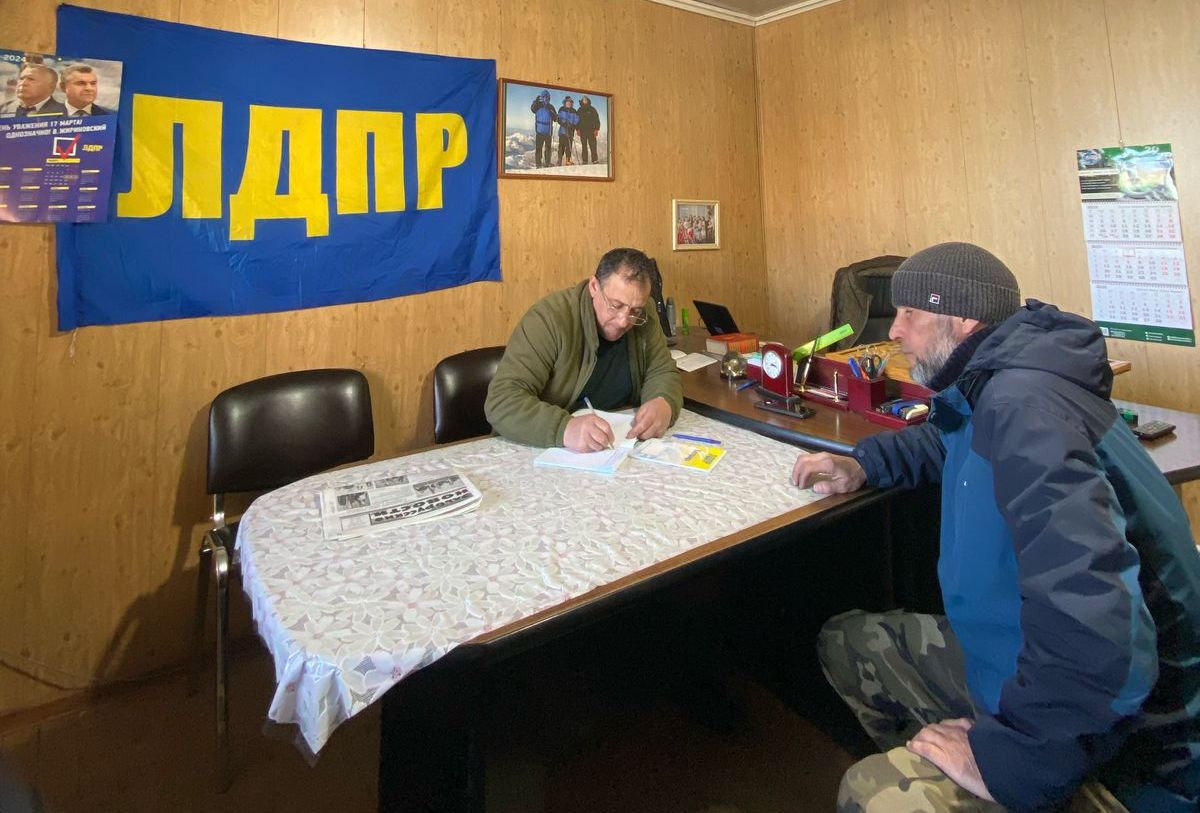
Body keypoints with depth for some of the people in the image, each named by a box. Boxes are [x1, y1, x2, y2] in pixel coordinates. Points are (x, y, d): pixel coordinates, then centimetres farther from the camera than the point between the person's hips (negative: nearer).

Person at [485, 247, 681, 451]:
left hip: (620, 448, 4)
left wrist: (663, 404, -18)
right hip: (543, 452, -4)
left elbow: (663, 373, 5)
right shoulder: (550, 318, -19)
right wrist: (565, 428, -41)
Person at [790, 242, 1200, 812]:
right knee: (845, 642, 14)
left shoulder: (1023, 405, -31)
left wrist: (1004, 755, -26)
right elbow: (948, 440, 25)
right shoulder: (993, 386, 1)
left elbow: (1098, 641, -40)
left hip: (1121, 746, -9)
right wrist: (863, 465, 7)